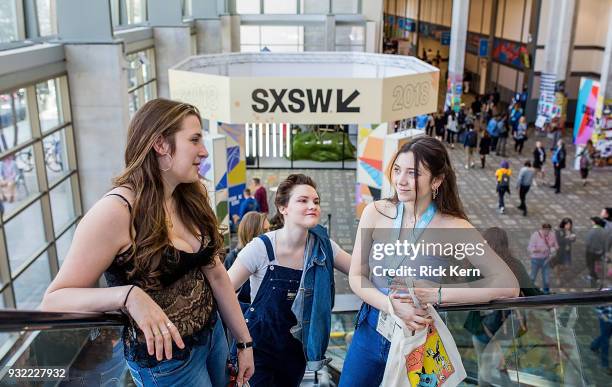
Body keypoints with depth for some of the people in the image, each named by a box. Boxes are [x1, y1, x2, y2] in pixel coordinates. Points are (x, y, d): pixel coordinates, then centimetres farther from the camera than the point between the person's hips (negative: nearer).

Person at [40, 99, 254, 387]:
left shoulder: (190, 199, -2)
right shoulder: (116, 211, -24)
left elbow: (215, 274, 3)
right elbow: (54, 302, -22)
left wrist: (244, 341, 4)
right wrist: (128, 295, -38)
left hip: (212, 333, 7)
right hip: (165, 357, -6)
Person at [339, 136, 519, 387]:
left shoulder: (453, 228, -18)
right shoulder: (375, 213, -10)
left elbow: (508, 285, -22)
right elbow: (356, 277, -6)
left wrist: (437, 295, -26)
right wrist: (392, 305, -24)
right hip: (370, 331, 3)